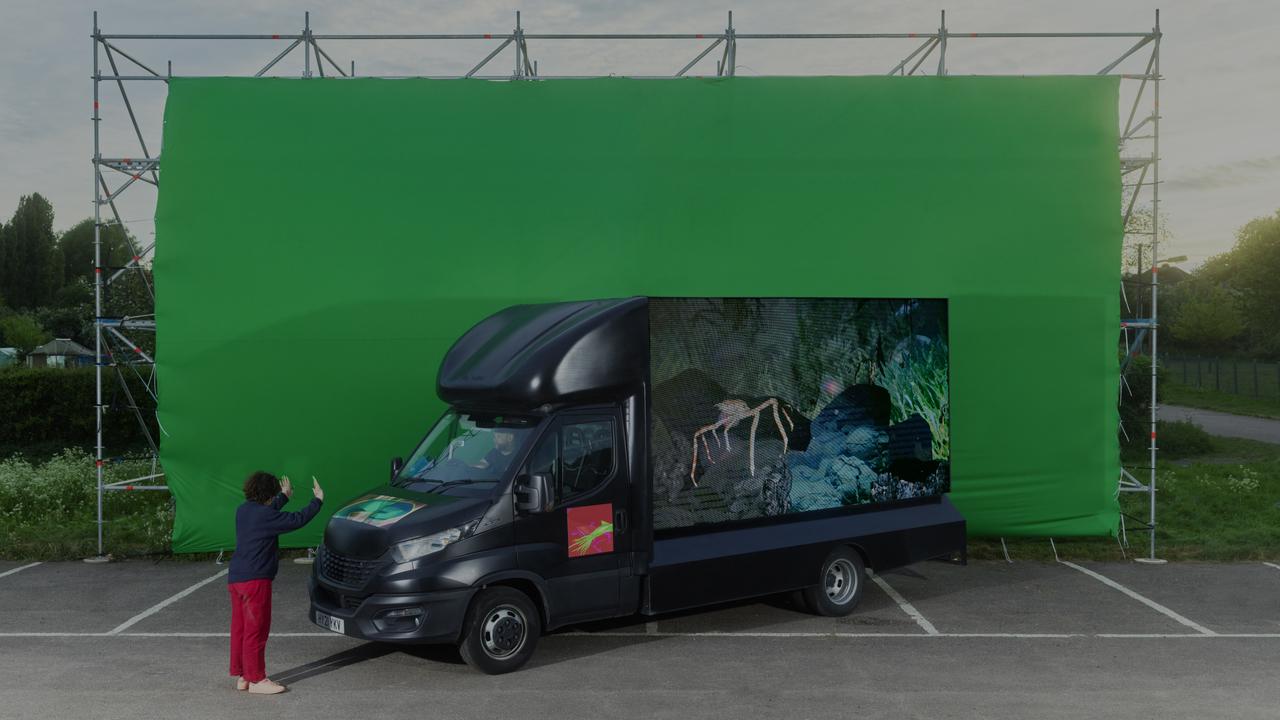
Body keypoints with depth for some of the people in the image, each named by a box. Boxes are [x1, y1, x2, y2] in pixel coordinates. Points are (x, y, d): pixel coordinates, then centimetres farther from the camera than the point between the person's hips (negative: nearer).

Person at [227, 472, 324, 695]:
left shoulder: (243, 510, 10)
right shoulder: (264, 516, -17)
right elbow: (297, 520, -15)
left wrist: (285, 496, 44)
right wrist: (317, 500, -2)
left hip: (235, 578, 10)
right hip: (254, 580, -10)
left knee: (240, 628, 15)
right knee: (256, 630, -2)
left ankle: (241, 676, 23)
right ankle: (256, 679, 3)